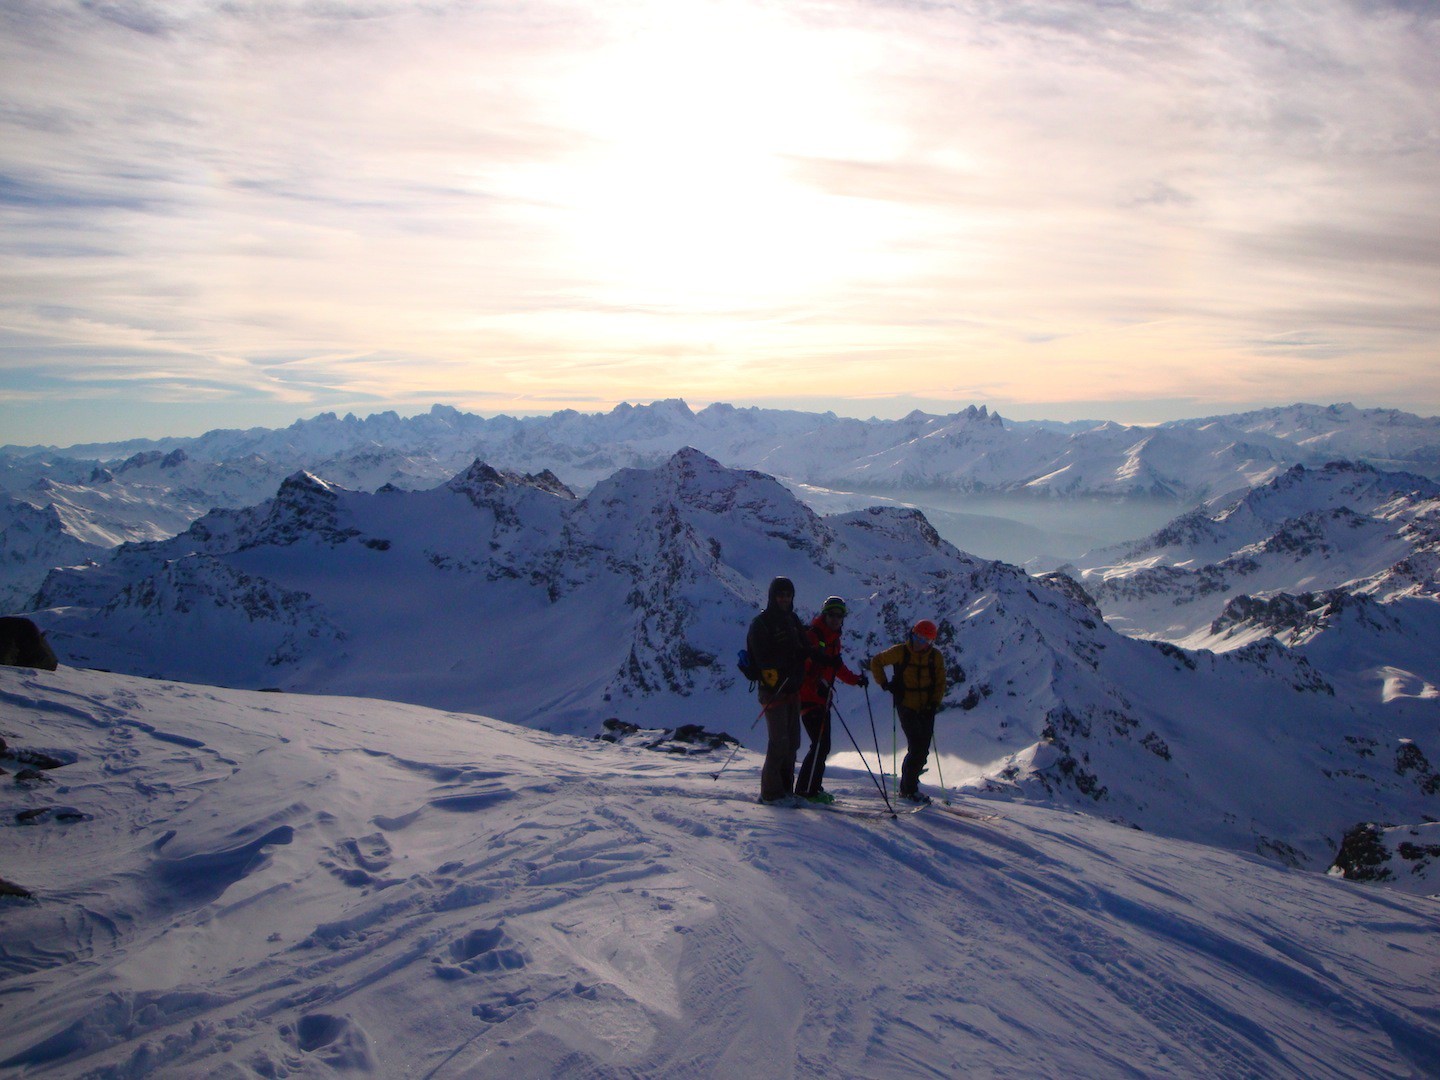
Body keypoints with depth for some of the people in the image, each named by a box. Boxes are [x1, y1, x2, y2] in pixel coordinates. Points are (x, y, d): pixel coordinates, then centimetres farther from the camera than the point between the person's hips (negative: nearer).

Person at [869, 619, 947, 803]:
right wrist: (884, 683, -6)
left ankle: (908, 786, 20)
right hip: (907, 707, -4)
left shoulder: (935, 656, 3)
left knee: (923, 750, 5)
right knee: (916, 747, -12)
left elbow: (940, 682, 11)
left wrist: (935, 703, -2)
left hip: (926, 709, 4)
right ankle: (909, 789, 0)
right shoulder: (900, 652, -6)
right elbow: (876, 662, 5)